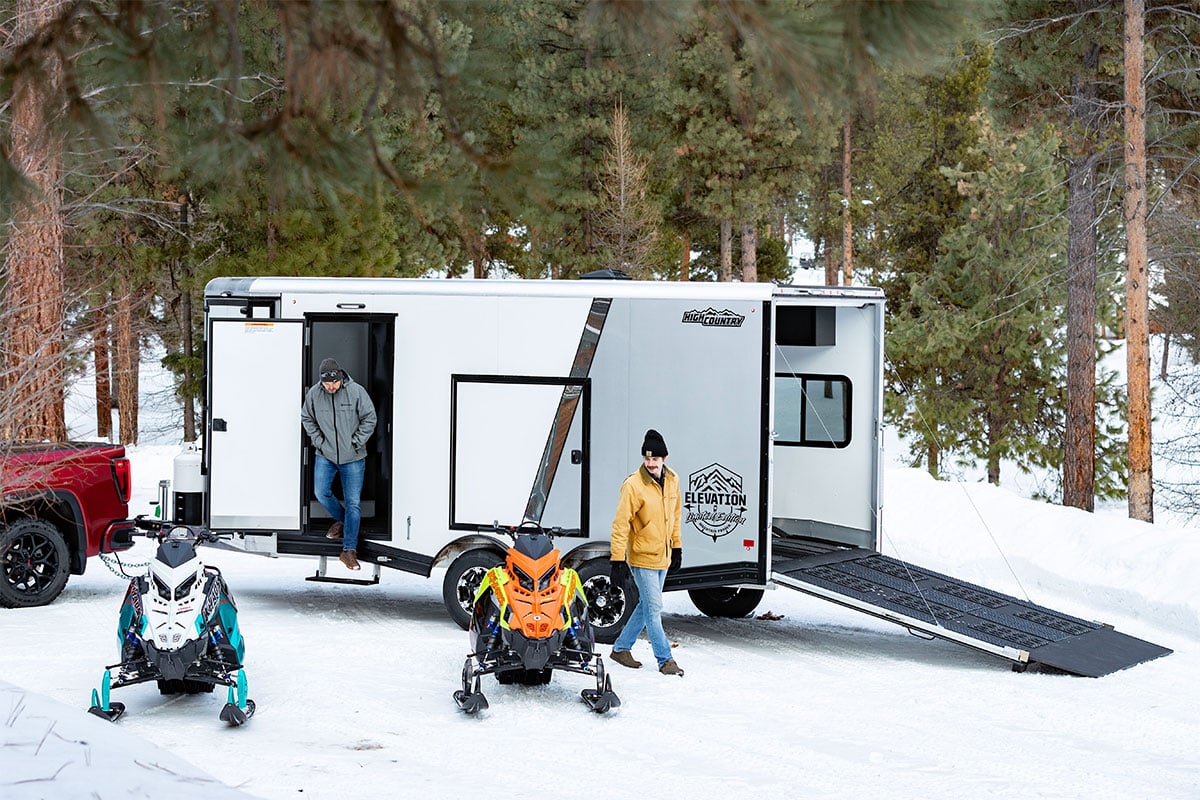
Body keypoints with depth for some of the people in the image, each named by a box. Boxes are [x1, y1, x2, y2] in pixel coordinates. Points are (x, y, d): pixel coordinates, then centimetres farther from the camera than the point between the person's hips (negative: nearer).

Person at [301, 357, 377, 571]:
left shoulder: (356, 392, -13)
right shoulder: (314, 393, -7)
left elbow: (369, 419, -4)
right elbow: (307, 419, 8)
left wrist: (355, 443, -8)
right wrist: (318, 441, -1)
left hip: (353, 458, -2)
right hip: (325, 456, 2)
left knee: (353, 502, -3)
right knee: (321, 493, -3)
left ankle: (349, 550, -1)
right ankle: (341, 520, 29)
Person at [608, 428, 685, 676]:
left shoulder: (672, 480, 1)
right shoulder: (633, 485, -19)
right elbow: (621, 524, -19)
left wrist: (676, 546, 18)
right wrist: (618, 561, -22)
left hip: (663, 557, 7)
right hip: (642, 557, -7)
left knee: (647, 606, 15)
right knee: (654, 609, -4)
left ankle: (621, 648, 27)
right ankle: (665, 660, 4)